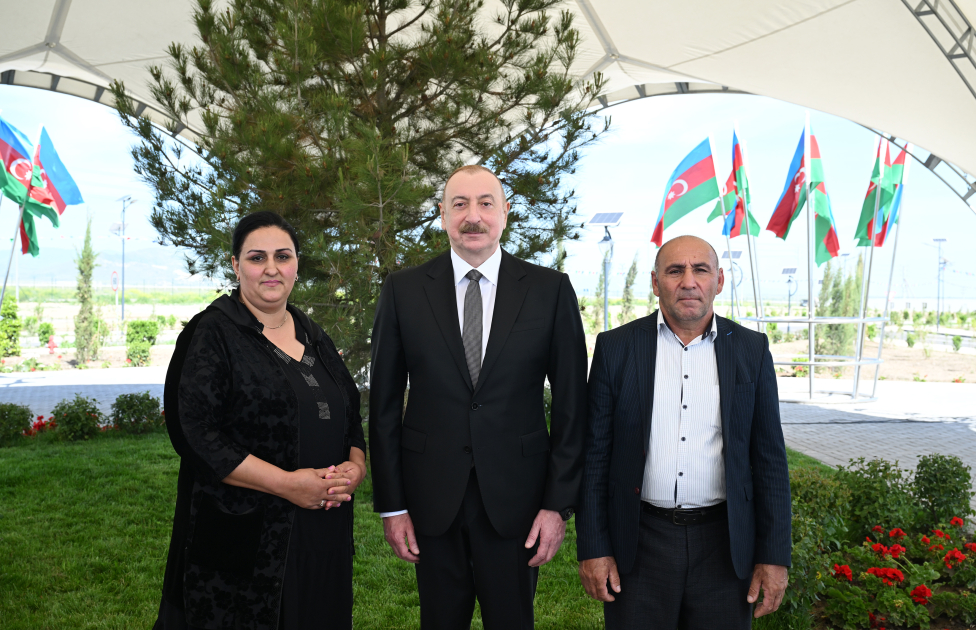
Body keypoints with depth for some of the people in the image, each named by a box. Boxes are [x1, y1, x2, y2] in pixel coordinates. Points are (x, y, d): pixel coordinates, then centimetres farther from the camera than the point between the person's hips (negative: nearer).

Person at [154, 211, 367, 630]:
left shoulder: (314, 339, 12)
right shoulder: (212, 335, -6)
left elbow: (351, 418, 13)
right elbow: (196, 435, -15)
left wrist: (355, 467, -8)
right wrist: (287, 484, -19)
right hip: (241, 538, -5)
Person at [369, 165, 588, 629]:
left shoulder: (551, 290, -2)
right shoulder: (403, 290, 0)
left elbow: (571, 404, 0)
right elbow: (384, 404, 2)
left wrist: (559, 503, -4)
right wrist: (390, 505, -1)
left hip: (515, 498, 0)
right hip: (431, 498, 1)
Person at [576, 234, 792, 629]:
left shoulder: (751, 350, 1)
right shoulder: (615, 348, -2)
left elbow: (769, 458, 3)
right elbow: (595, 452, -1)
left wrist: (774, 555, 0)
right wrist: (592, 548, -3)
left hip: (724, 543, 1)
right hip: (637, 544, -1)